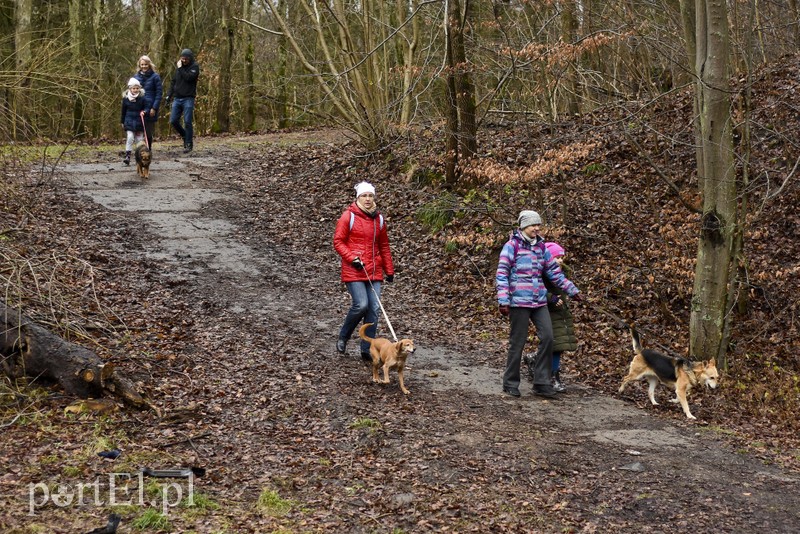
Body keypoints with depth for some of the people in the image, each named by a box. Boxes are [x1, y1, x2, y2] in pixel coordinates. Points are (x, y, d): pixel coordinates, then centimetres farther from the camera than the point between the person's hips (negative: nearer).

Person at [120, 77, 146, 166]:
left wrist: (143, 112, -16)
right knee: (130, 138, -12)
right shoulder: (126, 99, -1)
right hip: (129, 121, -1)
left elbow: (145, 109, 7)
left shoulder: (142, 98, -4)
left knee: (139, 139, 7)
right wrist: (122, 122, 12)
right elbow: (123, 111, 8)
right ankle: (127, 156, -12)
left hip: (139, 121, 1)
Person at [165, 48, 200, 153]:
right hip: (177, 98, 6)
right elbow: (173, 82, 18)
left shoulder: (194, 67, -2)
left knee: (187, 122, -8)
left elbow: (188, 78, -18)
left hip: (188, 98, -6)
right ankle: (185, 135, 23)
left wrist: (180, 68, -11)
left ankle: (189, 144, 0)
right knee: (173, 121, 1)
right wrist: (169, 95, 12)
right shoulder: (179, 67, 14)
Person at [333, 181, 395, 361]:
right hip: (353, 271, -5)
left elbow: (384, 246, 18)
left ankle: (367, 349, 7)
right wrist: (352, 258, -15)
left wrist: (389, 270, 17)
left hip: (374, 271, 5)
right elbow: (338, 241, -3)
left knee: (374, 308, -2)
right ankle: (343, 337, 11)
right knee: (361, 305, -16)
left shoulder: (378, 219, 11)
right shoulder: (349, 216, -3)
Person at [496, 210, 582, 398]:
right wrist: (503, 301, -15)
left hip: (539, 301, 5)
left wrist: (572, 290, 16)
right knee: (517, 342, 0)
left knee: (547, 337, -5)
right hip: (519, 301, -5)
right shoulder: (512, 246, -4)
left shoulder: (541, 247, 13)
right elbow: (501, 274, -8)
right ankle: (510, 383, 14)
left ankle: (542, 383, 3)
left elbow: (554, 272, 18)